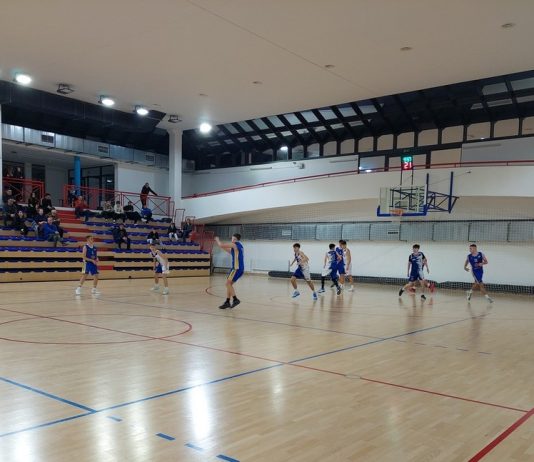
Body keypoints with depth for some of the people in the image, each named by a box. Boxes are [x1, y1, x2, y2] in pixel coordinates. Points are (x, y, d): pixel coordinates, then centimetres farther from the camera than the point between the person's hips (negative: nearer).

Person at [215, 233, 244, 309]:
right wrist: (219, 243, 34)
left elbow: (222, 245, -8)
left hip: (237, 268, -9)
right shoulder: (239, 246, 20)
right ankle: (227, 302, 11)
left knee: (228, 283, -8)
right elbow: (229, 251, 34)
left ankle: (235, 299, -13)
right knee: (229, 284, 11)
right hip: (240, 268, 9)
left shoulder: (235, 244, -7)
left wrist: (218, 240, 13)